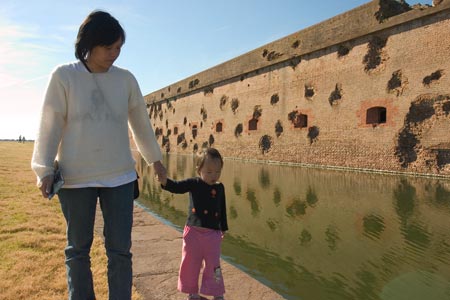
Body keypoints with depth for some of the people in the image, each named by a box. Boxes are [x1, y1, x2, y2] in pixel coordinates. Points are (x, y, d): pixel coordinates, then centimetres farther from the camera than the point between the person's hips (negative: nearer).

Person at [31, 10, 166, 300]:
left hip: (120, 177, 2)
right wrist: (44, 169, -7)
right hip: (75, 178, -1)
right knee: (78, 248, 11)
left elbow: (141, 122, 13)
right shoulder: (64, 76, -2)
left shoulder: (125, 78, 4)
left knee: (120, 249, 4)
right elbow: (51, 125, -1)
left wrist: (155, 159, 21)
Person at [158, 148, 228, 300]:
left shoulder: (220, 188, 2)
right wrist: (165, 181, -39)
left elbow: (223, 210, 10)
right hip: (193, 232, 0)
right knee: (190, 264, 11)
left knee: (213, 264, 7)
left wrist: (223, 229, 17)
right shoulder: (193, 183, -4)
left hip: (213, 233, 1)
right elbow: (177, 187, -18)